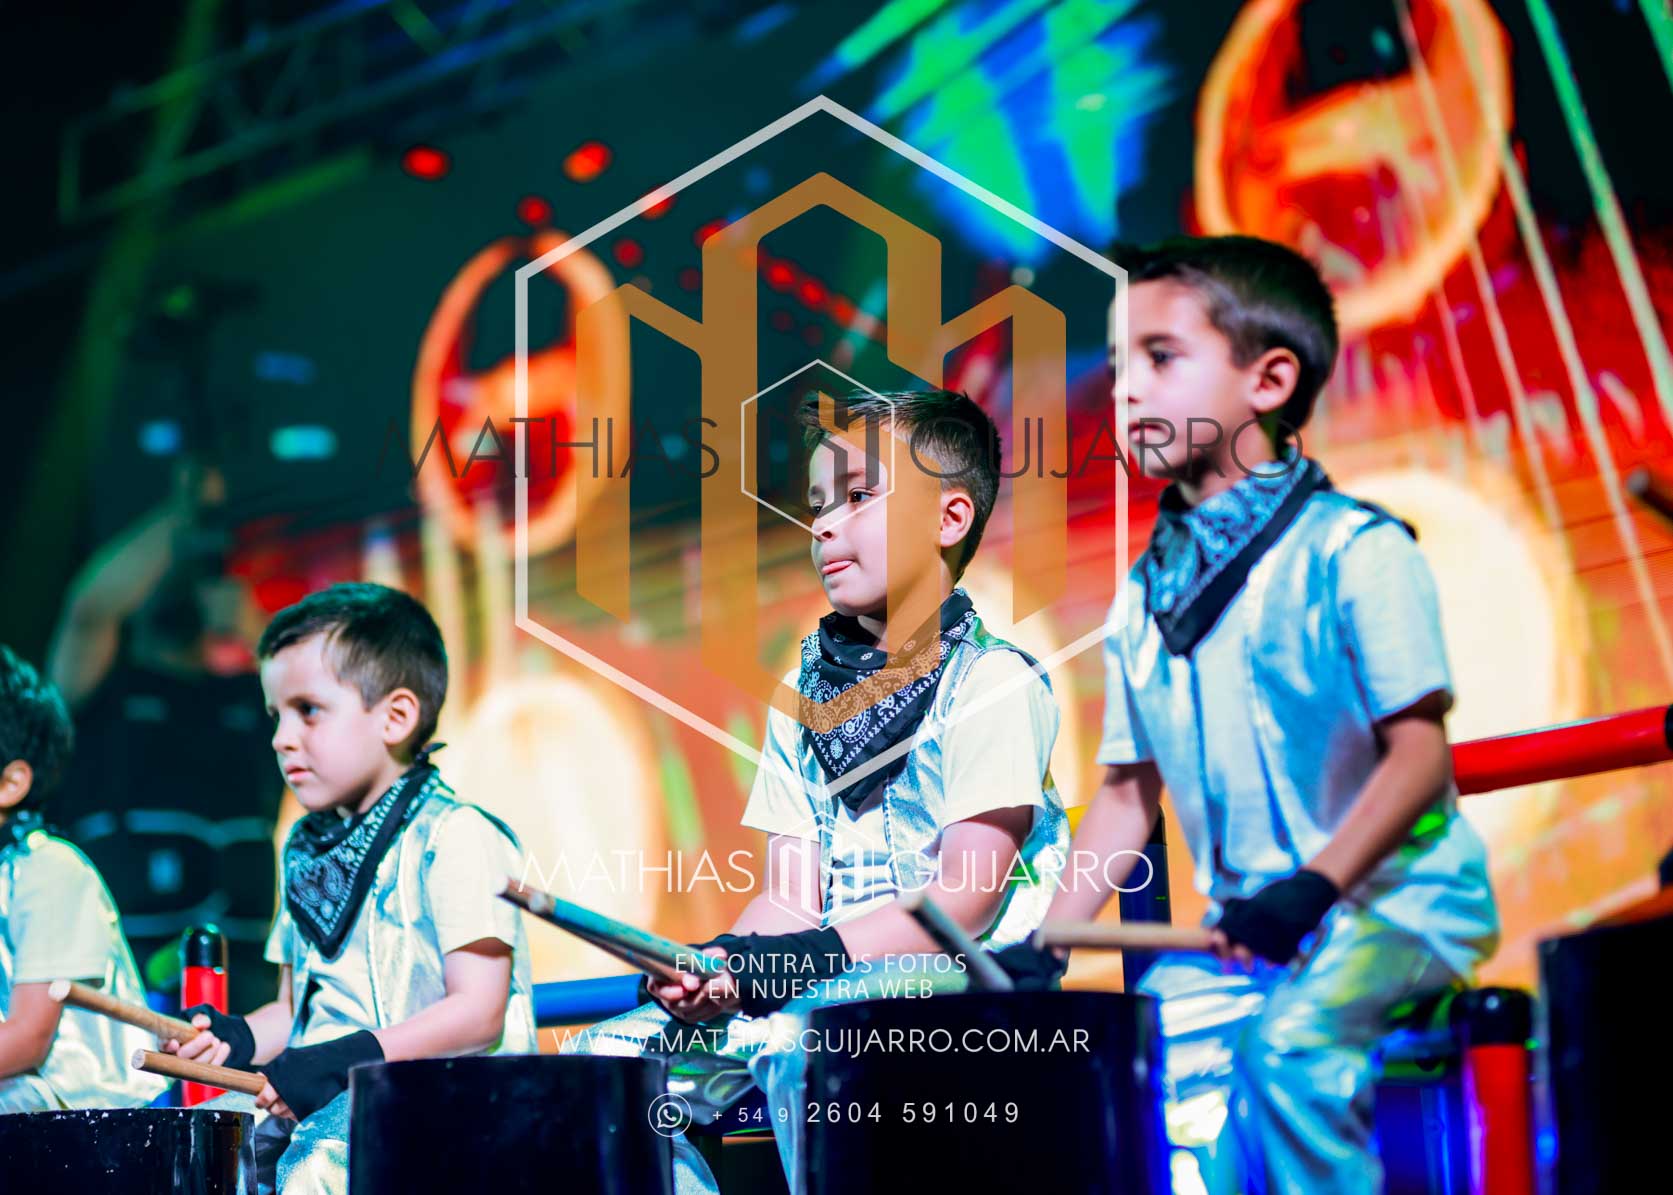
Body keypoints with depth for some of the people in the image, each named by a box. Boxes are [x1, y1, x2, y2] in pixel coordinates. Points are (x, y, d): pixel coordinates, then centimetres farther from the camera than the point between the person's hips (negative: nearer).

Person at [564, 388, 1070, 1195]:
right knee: (609, 1055, -8)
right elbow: (791, 899, 12)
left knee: (800, 1043, -36)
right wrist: (722, 964, -9)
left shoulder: (991, 682, -5)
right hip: (819, 981, 8)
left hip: (958, 985, -7)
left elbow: (965, 901, -13)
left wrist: (806, 955, -21)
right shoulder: (806, 694, 17)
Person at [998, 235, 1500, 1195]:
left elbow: (1420, 753, -14)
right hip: (1243, 923, 6)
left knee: (1287, 1042, -29)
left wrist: (1315, 885, -27)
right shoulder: (1143, 596, 11)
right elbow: (1129, 793, 14)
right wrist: (1045, 944, 2)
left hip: (1393, 900, -6)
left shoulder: (1354, 552, -9)